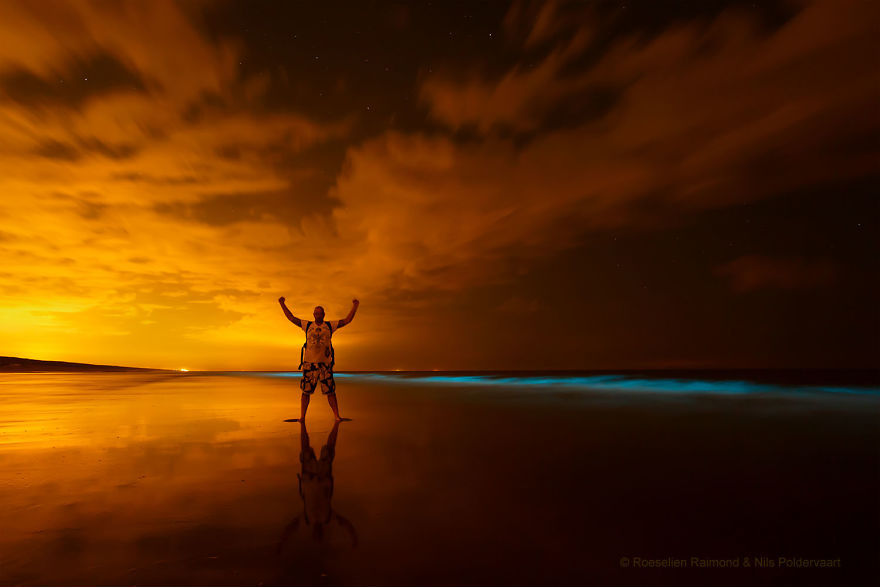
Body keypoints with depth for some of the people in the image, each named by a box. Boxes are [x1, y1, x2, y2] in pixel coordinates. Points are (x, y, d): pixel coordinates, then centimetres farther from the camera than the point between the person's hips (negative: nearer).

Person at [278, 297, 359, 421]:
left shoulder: (330, 325, 9)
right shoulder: (307, 325, 12)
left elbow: (347, 320, 8)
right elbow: (291, 318, 15)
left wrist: (354, 307, 0)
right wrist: (282, 304, 13)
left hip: (325, 363, -1)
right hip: (309, 363, 1)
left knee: (330, 391, -1)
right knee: (306, 391, 2)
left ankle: (337, 417, 2)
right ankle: (302, 417, 9)